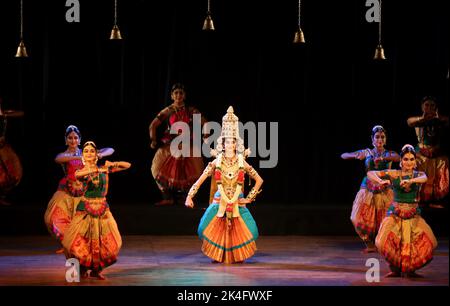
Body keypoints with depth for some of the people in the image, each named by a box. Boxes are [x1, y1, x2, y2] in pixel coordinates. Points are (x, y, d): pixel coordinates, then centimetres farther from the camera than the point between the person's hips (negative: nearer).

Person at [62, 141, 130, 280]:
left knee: (107, 242, 1)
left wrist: (113, 164, -11)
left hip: (102, 210, 2)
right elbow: (77, 175, -30)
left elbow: (127, 165, 6)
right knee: (81, 242, -3)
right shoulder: (80, 171, -3)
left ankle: (96, 269, 21)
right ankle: (83, 269, 22)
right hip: (85, 210, -2)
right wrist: (98, 170, -34)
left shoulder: (105, 169, 3)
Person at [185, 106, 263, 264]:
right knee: (217, 231, -4)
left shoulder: (242, 163, 0)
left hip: (237, 203, 0)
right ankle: (218, 257, 14)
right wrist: (190, 196, -12)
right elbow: (200, 179, -3)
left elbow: (259, 180, 7)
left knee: (238, 232, -4)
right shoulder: (216, 163, -1)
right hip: (220, 202, 0)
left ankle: (236, 257, 14)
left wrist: (249, 197, 2)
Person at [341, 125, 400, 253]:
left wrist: (382, 158, -37)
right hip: (367, 189, 1)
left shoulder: (389, 154, 4)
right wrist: (356, 156, -20)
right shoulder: (366, 152, 5)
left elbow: (398, 158, -21)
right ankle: (370, 244, 9)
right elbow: (343, 156, 1)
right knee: (360, 218, -9)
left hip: (384, 191, -1)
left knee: (384, 220, -9)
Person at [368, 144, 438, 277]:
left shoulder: (419, 174, 2)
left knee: (428, 243, -11)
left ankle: (410, 269, 13)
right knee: (385, 242, -21)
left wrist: (410, 181, -43)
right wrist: (381, 181, -26)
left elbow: (424, 178, -23)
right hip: (395, 214, -1)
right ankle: (395, 269, 6)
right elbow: (370, 174, -5)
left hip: (413, 215, 1)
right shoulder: (393, 174, 0)